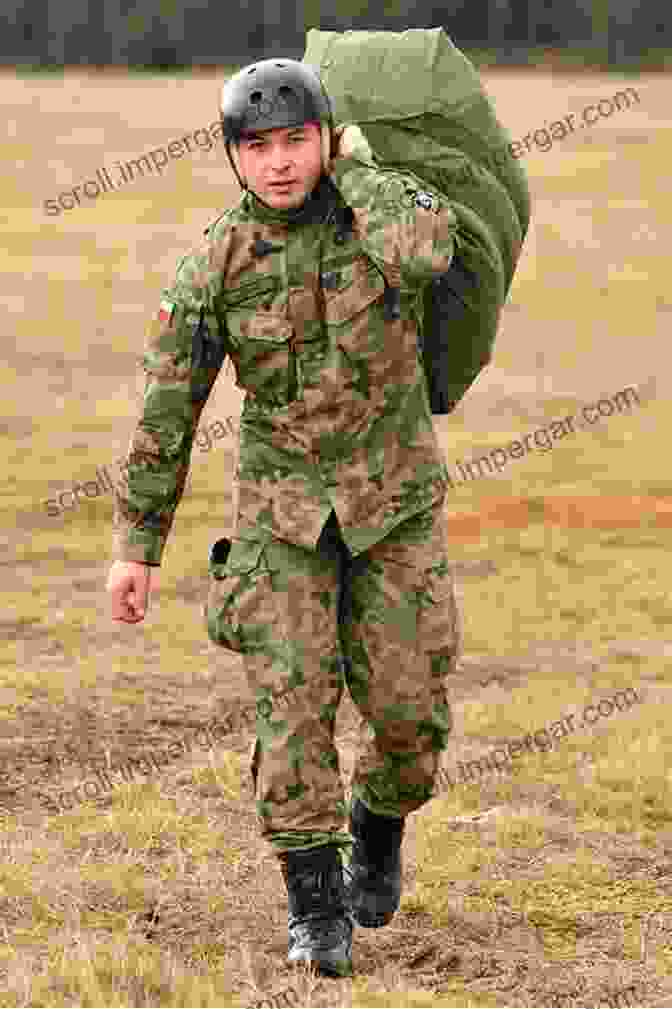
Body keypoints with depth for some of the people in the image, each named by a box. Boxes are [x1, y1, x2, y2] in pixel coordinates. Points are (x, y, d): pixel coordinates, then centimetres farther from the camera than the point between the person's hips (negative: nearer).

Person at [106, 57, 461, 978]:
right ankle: (318, 909, -1)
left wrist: (353, 163, -19)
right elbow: (167, 411, -4)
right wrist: (135, 548, -4)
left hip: (393, 500, 0)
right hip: (286, 504, 0)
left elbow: (422, 255, -36)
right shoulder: (214, 269, -10)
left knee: (408, 708, 1)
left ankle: (377, 829, 33)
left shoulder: (387, 201, -11)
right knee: (294, 699, -12)